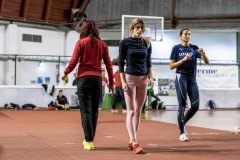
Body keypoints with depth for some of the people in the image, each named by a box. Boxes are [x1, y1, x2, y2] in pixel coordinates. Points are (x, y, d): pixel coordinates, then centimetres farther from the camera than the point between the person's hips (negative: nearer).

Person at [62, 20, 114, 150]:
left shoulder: (81, 42, 0)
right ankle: (90, 140, 18)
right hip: (97, 78, 3)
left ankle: (89, 141, -6)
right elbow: (108, 64, 6)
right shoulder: (102, 44, 8)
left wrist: (65, 73, 14)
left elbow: (74, 61, -3)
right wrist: (111, 82, 13)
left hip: (84, 77, -3)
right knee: (94, 110, 10)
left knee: (86, 110, -2)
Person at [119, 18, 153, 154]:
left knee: (138, 111, 6)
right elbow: (121, 63, -3)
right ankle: (134, 142, -13)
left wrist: (151, 76, 1)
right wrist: (123, 81, -10)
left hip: (143, 79, 4)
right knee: (131, 111, -8)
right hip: (130, 78, -4)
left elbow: (148, 62, 15)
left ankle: (132, 141, 13)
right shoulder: (125, 43, -2)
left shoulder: (147, 43, 9)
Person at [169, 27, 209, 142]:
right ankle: (182, 132, 3)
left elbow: (206, 61, 2)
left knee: (195, 106, -3)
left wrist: (203, 54, -18)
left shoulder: (194, 48, 9)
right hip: (181, 77, -4)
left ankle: (182, 123, 21)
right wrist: (183, 60, -16)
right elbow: (171, 66, -3)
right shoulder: (176, 48, 0)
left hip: (192, 78, 4)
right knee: (182, 105, -6)